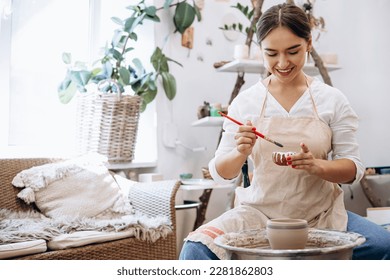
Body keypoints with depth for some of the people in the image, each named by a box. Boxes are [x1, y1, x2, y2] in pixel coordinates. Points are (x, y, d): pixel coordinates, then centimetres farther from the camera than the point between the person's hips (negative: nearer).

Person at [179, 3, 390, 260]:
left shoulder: (332, 99, 1)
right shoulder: (245, 102, 0)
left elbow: (353, 168, 0)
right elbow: (221, 174, 2)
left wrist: (316, 165, -21)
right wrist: (240, 153, -20)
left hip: (322, 214, 2)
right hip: (259, 213, -1)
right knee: (195, 250, -26)